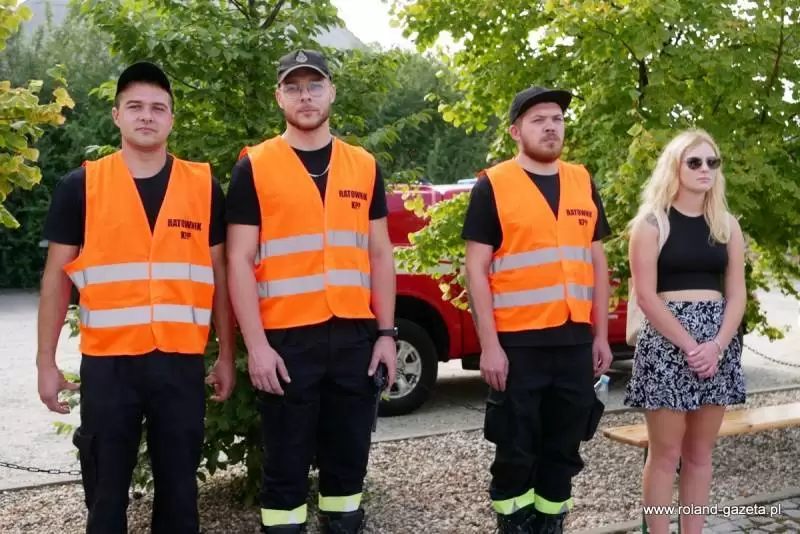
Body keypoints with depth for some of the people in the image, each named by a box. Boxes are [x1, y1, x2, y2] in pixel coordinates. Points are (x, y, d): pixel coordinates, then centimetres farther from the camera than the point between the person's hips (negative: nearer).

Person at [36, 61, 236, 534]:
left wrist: (226, 355, 7)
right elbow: (57, 277, 5)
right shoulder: (81, 186, 1)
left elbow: (219, 276, 9)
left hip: (182, 361, 1)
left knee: (179, 489, 11)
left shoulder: (204, 186, 5)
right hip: (107, 362, -1)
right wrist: (47, 362, 1)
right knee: (105, 490, 9)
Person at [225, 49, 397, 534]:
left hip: (354, 335, 3)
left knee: (349, 457, 12)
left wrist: (387, 332, 4)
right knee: (286, 463, 6)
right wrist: (256, 344, -11)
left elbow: (380, 254, 11)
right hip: (286, 339, -3)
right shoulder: (254, 167, -1)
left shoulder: (365, 166, 9)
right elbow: (240, 261, -4)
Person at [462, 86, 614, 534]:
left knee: (564, 451, 13)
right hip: (518, 343, -4)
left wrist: (601, 335, 10)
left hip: (575, 341, 5)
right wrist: (489, 345, -13)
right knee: (516, 452, 5)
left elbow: (597, 262, 15)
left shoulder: (583, 183, 11)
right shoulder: (493, 186, -4)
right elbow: (477, 269, -7)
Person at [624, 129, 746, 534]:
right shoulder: (652, 222, -2)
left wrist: (717, 344, -9)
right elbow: (646, 296, -9)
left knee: (700, 453, 9)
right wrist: (689, 345, -15)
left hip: (717, 342, 5)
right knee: (666, 453, -1)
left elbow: (736, 293, 7)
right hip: (666, 340, -4)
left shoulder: (727, 225, 11)